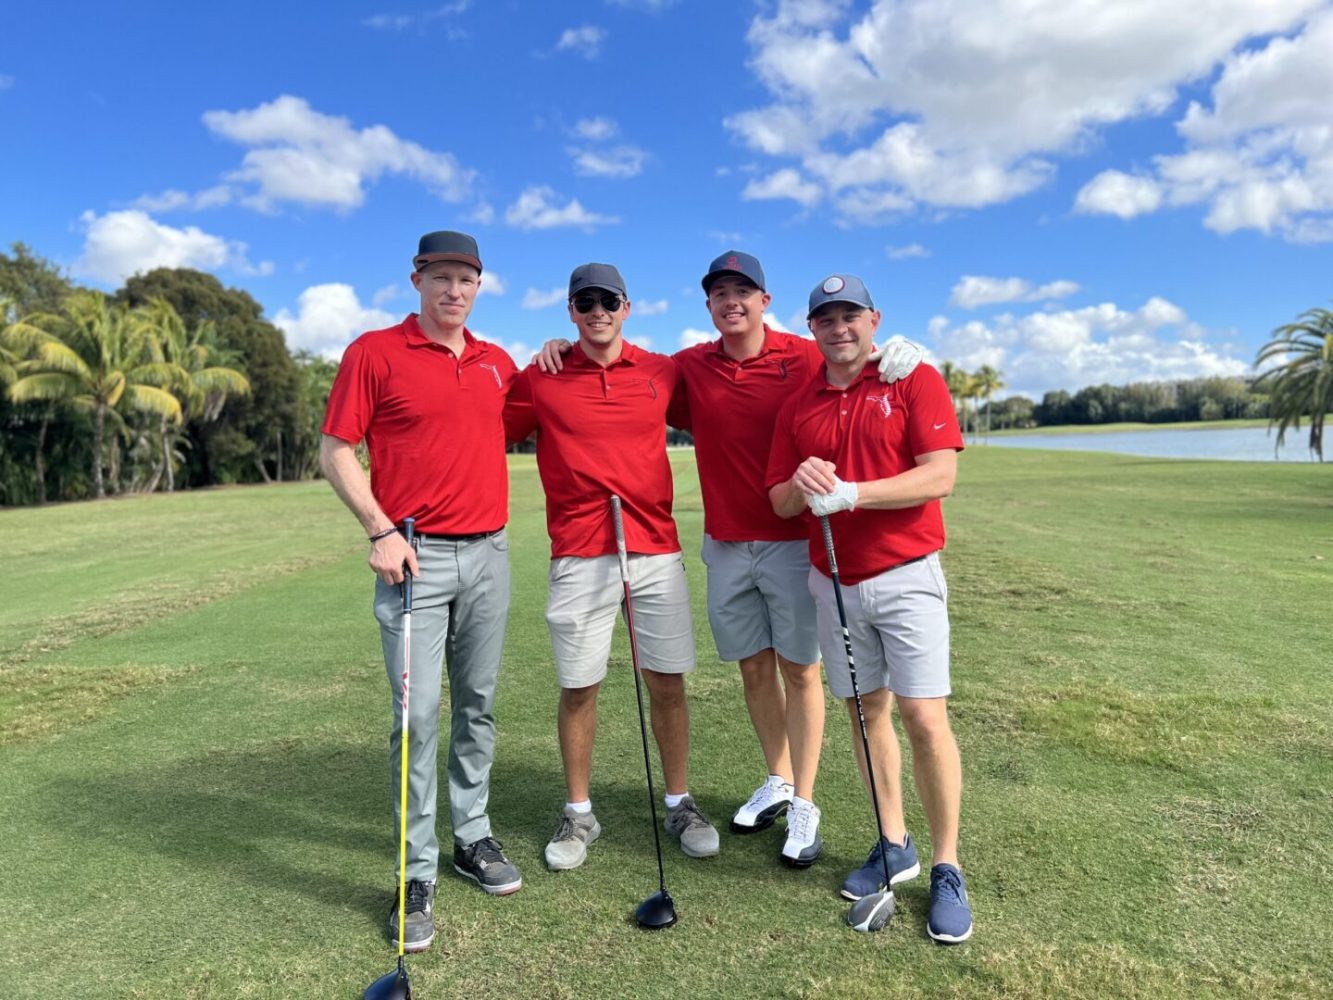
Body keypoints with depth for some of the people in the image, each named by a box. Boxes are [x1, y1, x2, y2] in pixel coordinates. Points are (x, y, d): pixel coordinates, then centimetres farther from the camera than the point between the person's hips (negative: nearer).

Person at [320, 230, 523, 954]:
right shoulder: (374, 352, -1)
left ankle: (472, 838, 28)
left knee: (478, 707, 12)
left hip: (489, 554, 5)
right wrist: (380, 530, -13)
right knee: (417, 716, -3)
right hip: (415, 557, -4)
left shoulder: (498, 363, 12)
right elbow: (335, 451, -2)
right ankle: (418, 873, 10)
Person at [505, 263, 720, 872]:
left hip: (656, 549, 2)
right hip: (578, 555, -1)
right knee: (578, 688, 6)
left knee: (667, 683, 7)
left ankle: (680, 804, 26)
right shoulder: (539, 380, 3)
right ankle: (578, 814, 25)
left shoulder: (662, 371, 7)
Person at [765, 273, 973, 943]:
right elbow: (779, 503, 8)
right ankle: (893, 845, 26)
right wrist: (802, 485, -15)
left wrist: (850, 493, -21)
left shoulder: (916, 380, -3)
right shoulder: (796, 407, 10)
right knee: (865, 711, 11)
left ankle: (946, 870, 9)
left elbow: (940, 476, -14)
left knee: (925, 718, -6)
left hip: (906, 577, -4)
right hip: (833, 583, 4)